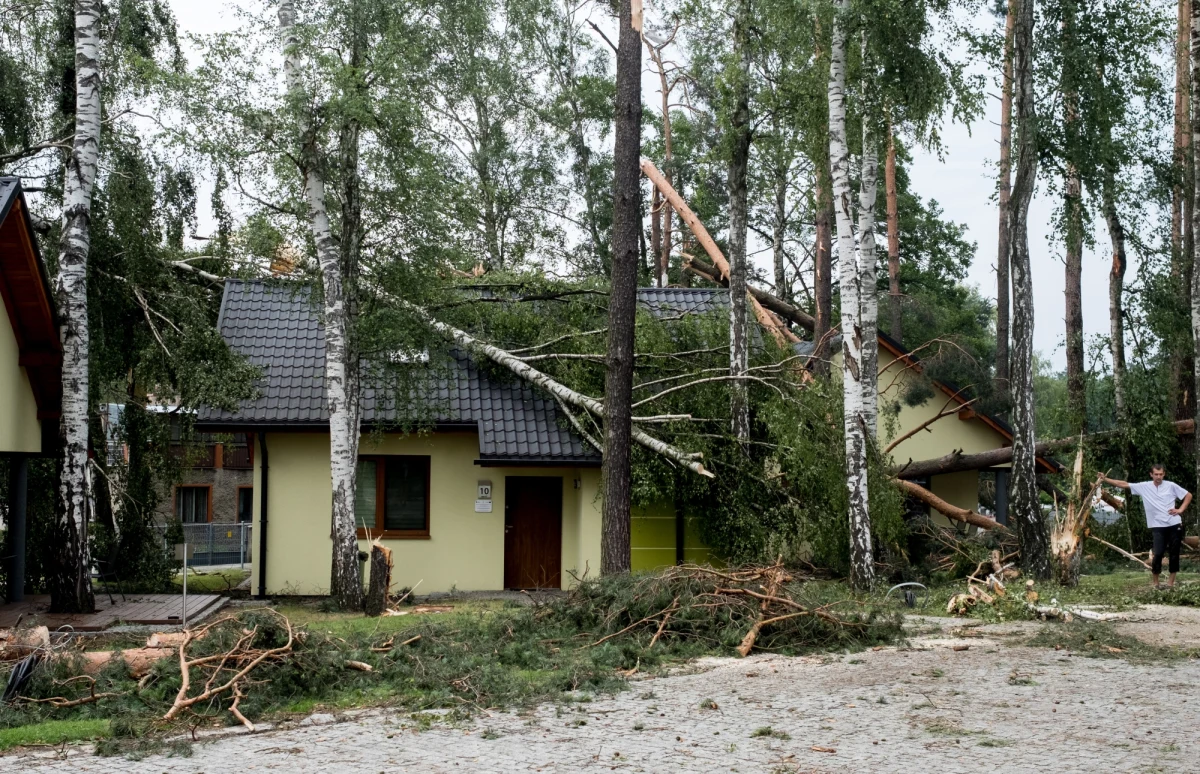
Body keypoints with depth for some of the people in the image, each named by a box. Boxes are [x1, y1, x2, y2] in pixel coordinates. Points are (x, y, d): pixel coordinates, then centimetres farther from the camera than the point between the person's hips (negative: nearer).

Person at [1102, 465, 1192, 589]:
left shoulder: (1171, 486, 1)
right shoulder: (1144, 486, 1)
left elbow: (1188, 495, 10)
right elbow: (1124, 484, -1)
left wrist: (1180, 509, -2)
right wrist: (1105, 479, -7)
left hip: (1174, 524, 1)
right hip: (1158, 526, -1)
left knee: (1174, 553, 6)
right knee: (1158, 553, -9)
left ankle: (1171, 581, 16)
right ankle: (1155, 581, 7)